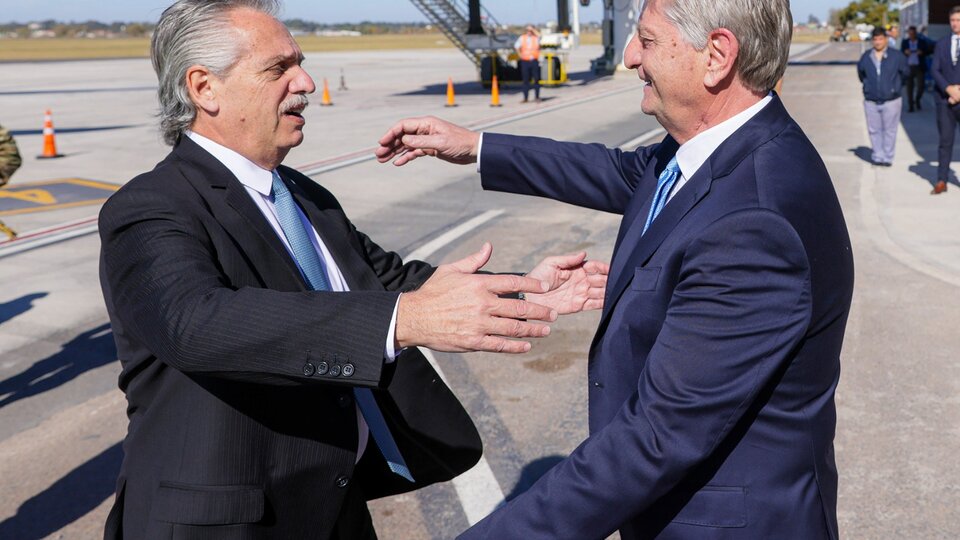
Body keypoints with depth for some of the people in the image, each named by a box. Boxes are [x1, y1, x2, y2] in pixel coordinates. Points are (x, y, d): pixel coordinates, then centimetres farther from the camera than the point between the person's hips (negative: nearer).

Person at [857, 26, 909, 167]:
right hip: (871, 101, 2)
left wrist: (895, 86, 13)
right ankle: (877, 156, 13)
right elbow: (861, 73, 21)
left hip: (891, 101, -2)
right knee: (874, 130, 5)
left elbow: (905, 73, 8)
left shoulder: (896, 56, -3)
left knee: (889, 130, 2)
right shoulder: (866, 57, 4)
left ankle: (887, 158, 9)